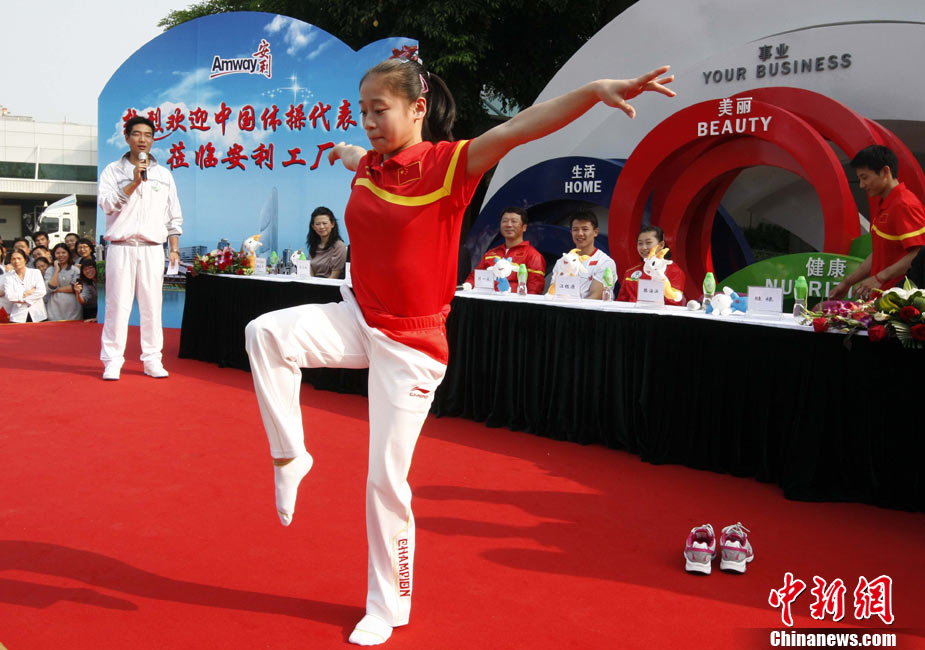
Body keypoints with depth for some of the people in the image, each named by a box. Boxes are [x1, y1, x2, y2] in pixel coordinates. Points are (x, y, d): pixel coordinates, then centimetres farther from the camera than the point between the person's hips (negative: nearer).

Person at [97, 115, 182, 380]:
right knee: (118, 303, -4)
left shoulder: (163, 174, 15)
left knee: (152, 304, 0)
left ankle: (152, 358, 8)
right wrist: (134, 182, -15)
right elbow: (106, 203, -6)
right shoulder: (113, 170, 9)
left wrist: (174, 248, 8)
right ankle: (112, 360, 3)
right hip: (121, 246, -2)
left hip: (152, 247, 2)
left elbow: (174, 216, 15)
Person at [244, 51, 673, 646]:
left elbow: (517, 128, -32)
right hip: (359, 320, 6)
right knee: (266, 332, -17)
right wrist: (341, 150, 55)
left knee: (387, 480, 0)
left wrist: (595, 90, -46)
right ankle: (290, 457, 1)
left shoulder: (448, 163, -15)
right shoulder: (368, 166, 4)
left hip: (411, 342, -6)